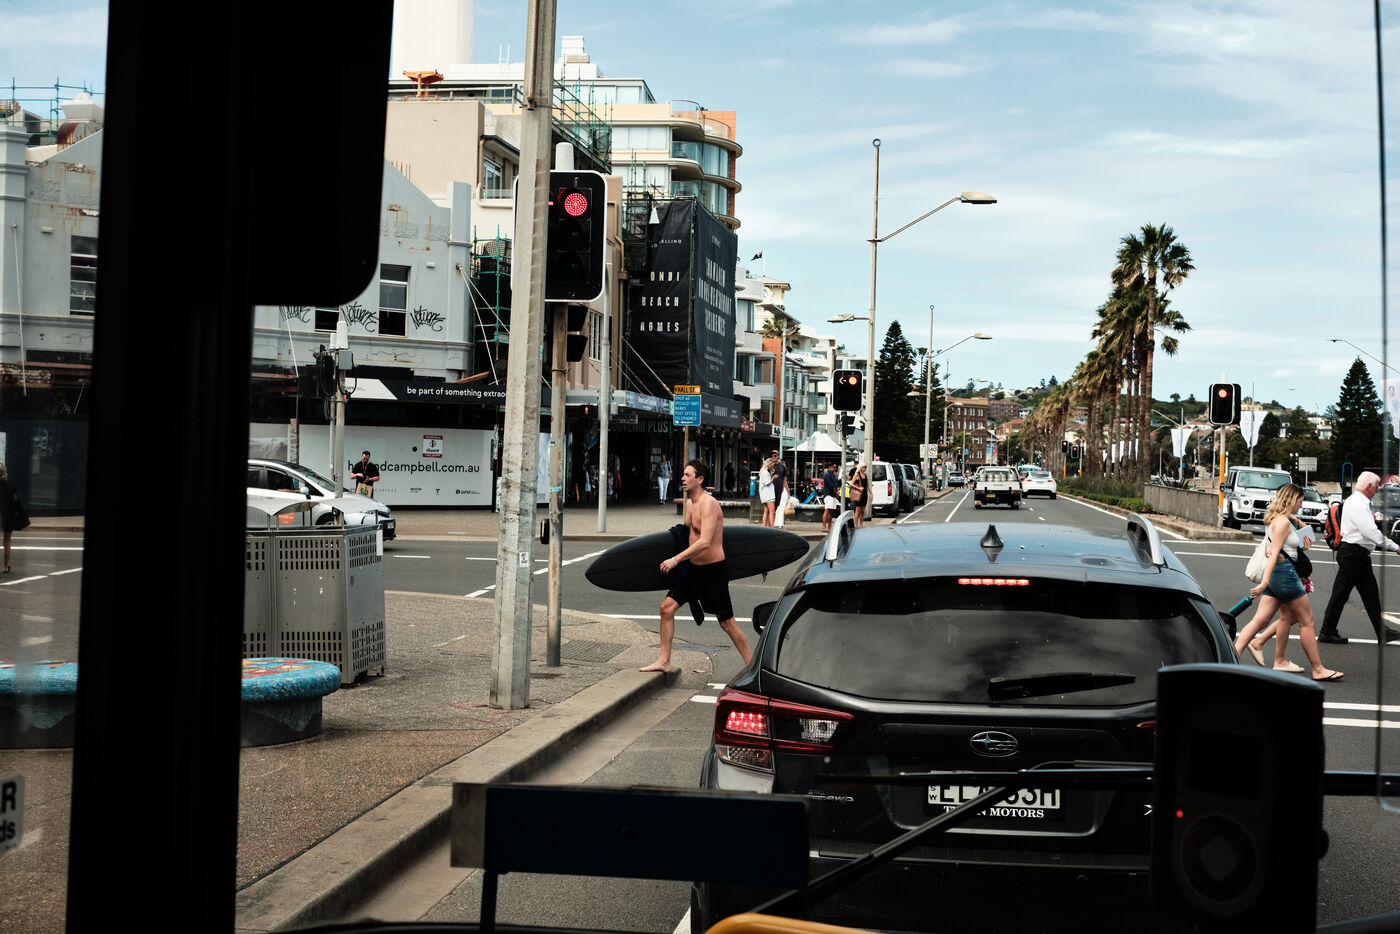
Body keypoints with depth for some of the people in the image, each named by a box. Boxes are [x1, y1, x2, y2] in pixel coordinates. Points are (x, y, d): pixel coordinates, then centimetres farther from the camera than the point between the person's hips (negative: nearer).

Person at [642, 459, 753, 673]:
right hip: (693, 568, 8)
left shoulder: (709, 504, -20)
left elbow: (705, 542, -29)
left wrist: (676, 560, -28)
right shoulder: (689, 504, 9)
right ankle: (664, 661, 9)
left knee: (727, 623, 0)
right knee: (667, 607, 1)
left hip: (713, 571, -8)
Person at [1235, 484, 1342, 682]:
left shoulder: (1272, 520, 15)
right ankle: (1318, 670, 9)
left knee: (1259, 620, 3)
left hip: (1274, 574, 9)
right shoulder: (1283, 521, -13)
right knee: (1307, 621, 2)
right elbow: (1273, 553, -21)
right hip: (1285, 572, -9)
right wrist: (1265, 581, -27)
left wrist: (1301, 548, 16)